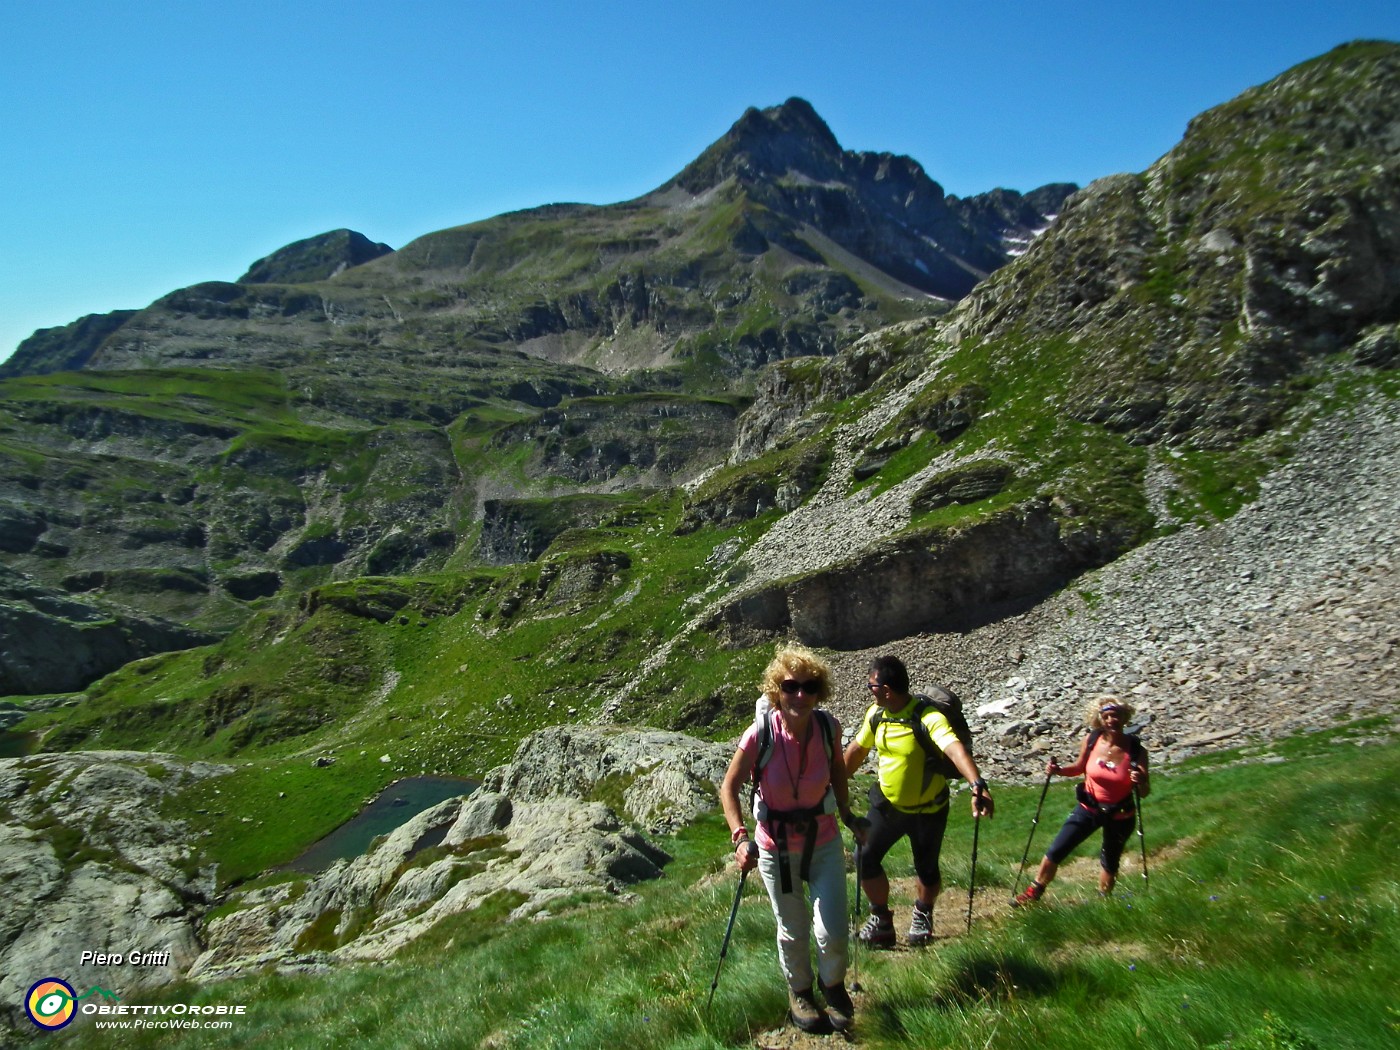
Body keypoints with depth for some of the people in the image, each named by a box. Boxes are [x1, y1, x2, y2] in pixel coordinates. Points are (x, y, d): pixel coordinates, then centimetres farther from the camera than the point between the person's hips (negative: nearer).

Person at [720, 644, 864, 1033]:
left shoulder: (829, 727, -17)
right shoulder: (760, 735, -26)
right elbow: (729, 787, -15)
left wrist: (847, 815, 9)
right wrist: (739, 837, -25)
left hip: (824, 841, 2)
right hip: (776, 847, -1)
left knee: (832, 932, 1)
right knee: (793, 932, 15)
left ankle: (833, 984, 36)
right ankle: (799, 991, 46)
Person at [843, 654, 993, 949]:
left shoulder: (928, 717, -29)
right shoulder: (876, 714, -8)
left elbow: (954, 748, -46)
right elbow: (857, 748, 8)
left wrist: (978, 786, -62)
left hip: (928, 809, -4)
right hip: (887, 803, 4)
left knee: (926, 870, 12)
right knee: (865, 858, -3)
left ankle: (922, 916, 44)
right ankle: (881, 919, 20)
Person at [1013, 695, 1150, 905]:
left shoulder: (1136, 750, -18)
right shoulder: (1091, 740, -13)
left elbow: (1144, 793, -14)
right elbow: (1080, 768, 5)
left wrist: (1141, 782, -36)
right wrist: (1058, 770, -13)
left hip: (1120, 815, -1)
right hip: (1089, 808, 1)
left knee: (1110, 862, 18)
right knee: (1055, 852, -3)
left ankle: (1103, 899, 45)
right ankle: (1034, 893, 15)